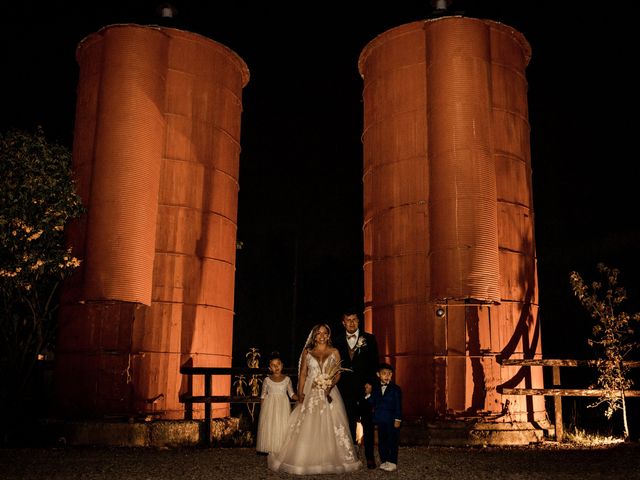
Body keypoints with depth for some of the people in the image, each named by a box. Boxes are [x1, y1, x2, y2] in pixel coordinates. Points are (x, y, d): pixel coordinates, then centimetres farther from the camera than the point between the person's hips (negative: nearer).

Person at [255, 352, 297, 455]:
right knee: (269, 426, -5)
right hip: (269, 405, 0)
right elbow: (263, 396, 7)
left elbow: (291, 394, 4)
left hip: (283, 405, 0)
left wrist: (299, 398, -14)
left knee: (283, 426, -5)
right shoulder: (267, 380, 3)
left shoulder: (287, 379, 4)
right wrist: (262, 409, 1)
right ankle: (270, 449, 2)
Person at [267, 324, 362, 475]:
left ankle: (331, 459, 5)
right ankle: (306, 460, 4)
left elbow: (338, 373, -1)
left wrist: (330, 386, -19)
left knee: (330, 426, -4)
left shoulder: (334, 352, 8)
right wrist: (300, 393, -8)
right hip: (310, 393, 0)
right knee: (307, 426, -3)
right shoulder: (307, 352, 9)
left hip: (329, 392, 0)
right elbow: (302, 374, 4)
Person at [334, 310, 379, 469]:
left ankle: (369, 456, 10)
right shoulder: (338, 342, 9)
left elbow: (374, 363, -1)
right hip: (346, 389, 2)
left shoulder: (369, 339, 4)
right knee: (349, 423, 7)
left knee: (367, 423, 3)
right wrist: (338, 386, 1)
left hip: (364, 387, -2)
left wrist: (371, 383, -11)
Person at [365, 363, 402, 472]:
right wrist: (368, 394, -7)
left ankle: (392, 462, 9)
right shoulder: (375, 389, 8)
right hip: (380, 421, 4)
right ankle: (384, 461, 22)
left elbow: (398, 406, -6)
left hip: (392, 421, -4)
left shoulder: (395, 389, -4)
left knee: (392, 442, 1)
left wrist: (398, 419, -11)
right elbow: (372, 403, 7)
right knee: (382, 442, 10)